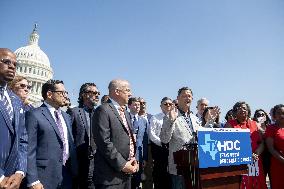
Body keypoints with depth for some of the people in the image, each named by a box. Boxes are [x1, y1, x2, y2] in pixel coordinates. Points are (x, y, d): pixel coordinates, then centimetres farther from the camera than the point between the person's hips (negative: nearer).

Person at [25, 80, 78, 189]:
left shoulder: (66, 117, 12)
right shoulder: (34, 115, -8)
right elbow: (29, 150, -12)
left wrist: (74, 171, 11)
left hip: (67, 174, 6)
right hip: (45, 175, -6)